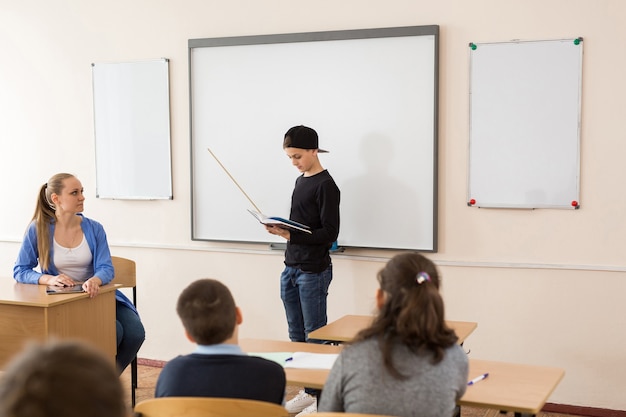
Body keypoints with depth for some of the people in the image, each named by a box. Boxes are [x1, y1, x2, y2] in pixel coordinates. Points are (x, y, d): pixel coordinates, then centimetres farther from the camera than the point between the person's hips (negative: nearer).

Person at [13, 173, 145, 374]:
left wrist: (95, 281, -33)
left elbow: (106, 268, -8)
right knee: (114, 331, -26)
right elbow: (20, 271, -3)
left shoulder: (94, 228, 0)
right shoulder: (38, 229, -6)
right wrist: (49, 279, -23)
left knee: (135, 333, -19)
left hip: (96, 296, 4)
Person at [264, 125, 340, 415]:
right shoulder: (300, 181, 13)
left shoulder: (326, 185, -12)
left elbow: (330, 233, -17)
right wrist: (281, 228, 5)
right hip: (291, 269, 8)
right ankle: (308, 391, 22)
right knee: (297, 336, 12)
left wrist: (291, 236, -23)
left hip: (313, 272, -8)